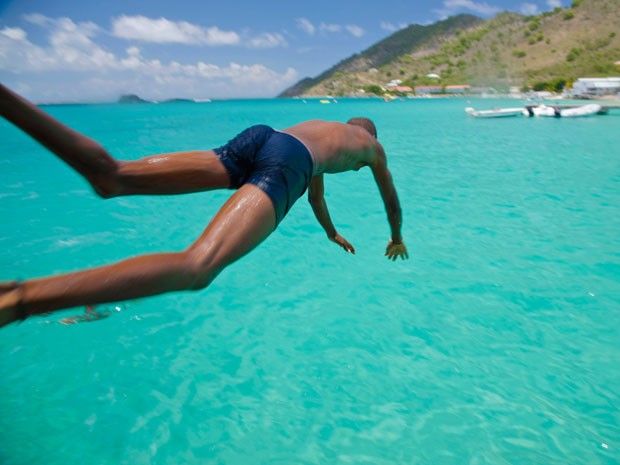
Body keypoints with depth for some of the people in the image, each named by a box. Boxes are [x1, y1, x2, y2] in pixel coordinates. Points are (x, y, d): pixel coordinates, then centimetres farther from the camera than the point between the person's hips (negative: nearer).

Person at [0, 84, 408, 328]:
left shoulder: (318, 125, 51)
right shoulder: (372, 144, 38)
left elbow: (316, 195, 61)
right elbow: (392, 201, 49)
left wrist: (333, 234, 73)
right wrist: (397, 239, 67)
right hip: (286, 163, -6)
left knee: (113, 176, -7)